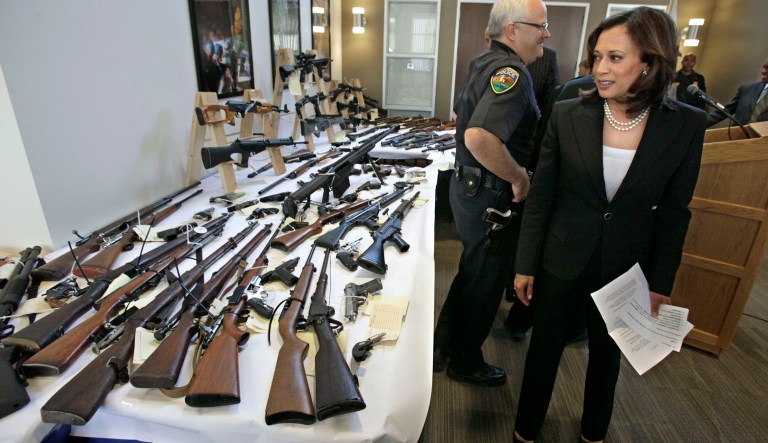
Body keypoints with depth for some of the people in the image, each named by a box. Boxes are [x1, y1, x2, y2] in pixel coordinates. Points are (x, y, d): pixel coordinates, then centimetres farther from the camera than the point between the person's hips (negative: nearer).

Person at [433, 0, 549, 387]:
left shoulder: (485, 63, 10)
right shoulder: (511, 72, -21)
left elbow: (464, 117, 24)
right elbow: (479, 137, -37)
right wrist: (519, 177, -23)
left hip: (468, 185, 10)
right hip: (492, 197, -10)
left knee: (473, 272, 23)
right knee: (485, 282, 8)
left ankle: (443, 346, 40)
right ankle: (466, 363, 31)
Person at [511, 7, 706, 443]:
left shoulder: (688, 125, -10)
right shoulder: (567, 115, -11)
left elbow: (674, 212, -1)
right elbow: (540, 197, -6)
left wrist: (660, 284, 1)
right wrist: (526, 265, -3)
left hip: (626, 269, 1)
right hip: (562, 263, -1)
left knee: (607, 356, 22)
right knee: (544, 350, 15)